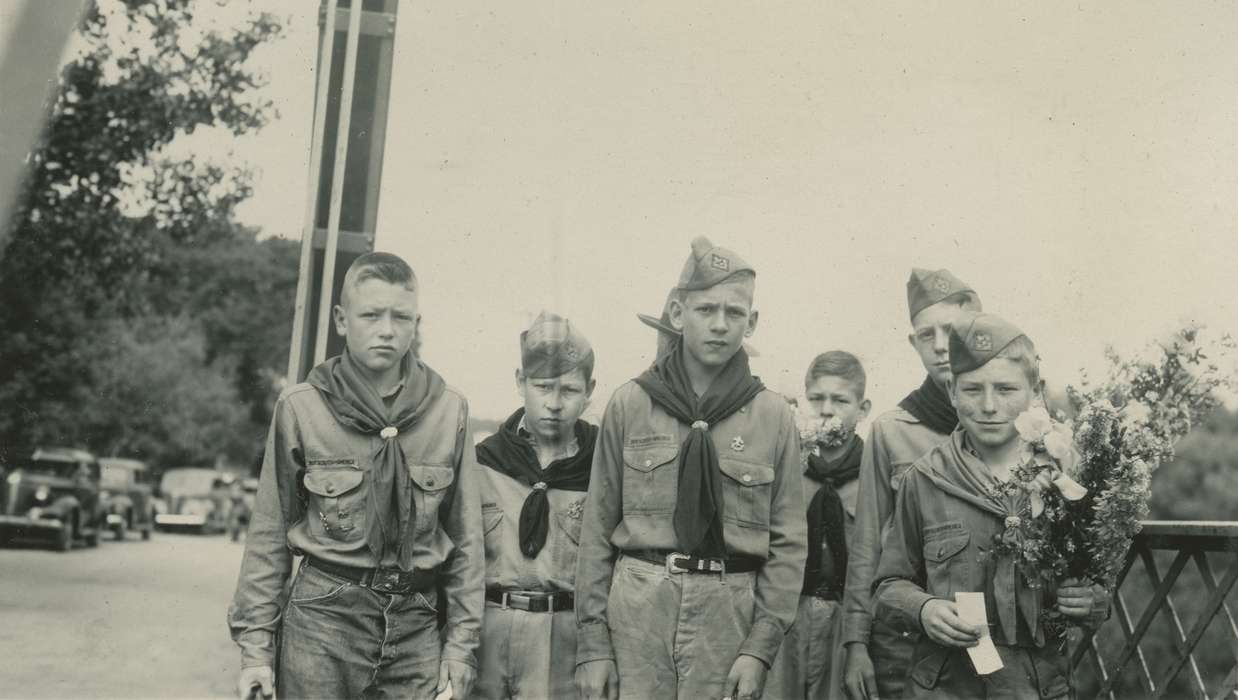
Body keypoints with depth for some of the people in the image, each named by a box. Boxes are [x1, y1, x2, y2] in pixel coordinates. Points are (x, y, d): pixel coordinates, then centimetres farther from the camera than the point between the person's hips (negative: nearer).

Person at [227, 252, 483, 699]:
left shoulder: (448, 410, 0)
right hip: (322, 618, -1)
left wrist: (461, 643, 4)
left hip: (415, 627, 2)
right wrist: (255, 644, -1)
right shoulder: (300, 409, -4)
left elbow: (464, 537, 5)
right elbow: (270, 533, 2)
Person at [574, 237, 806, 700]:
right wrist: (591, 643, -1)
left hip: (729, 615, 0)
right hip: (637, 609, 0)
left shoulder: (773, 416, 2)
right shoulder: (630, 404, 2)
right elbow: (598, 529, 2)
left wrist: (760, 646, -5)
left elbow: (788, 543, 2)